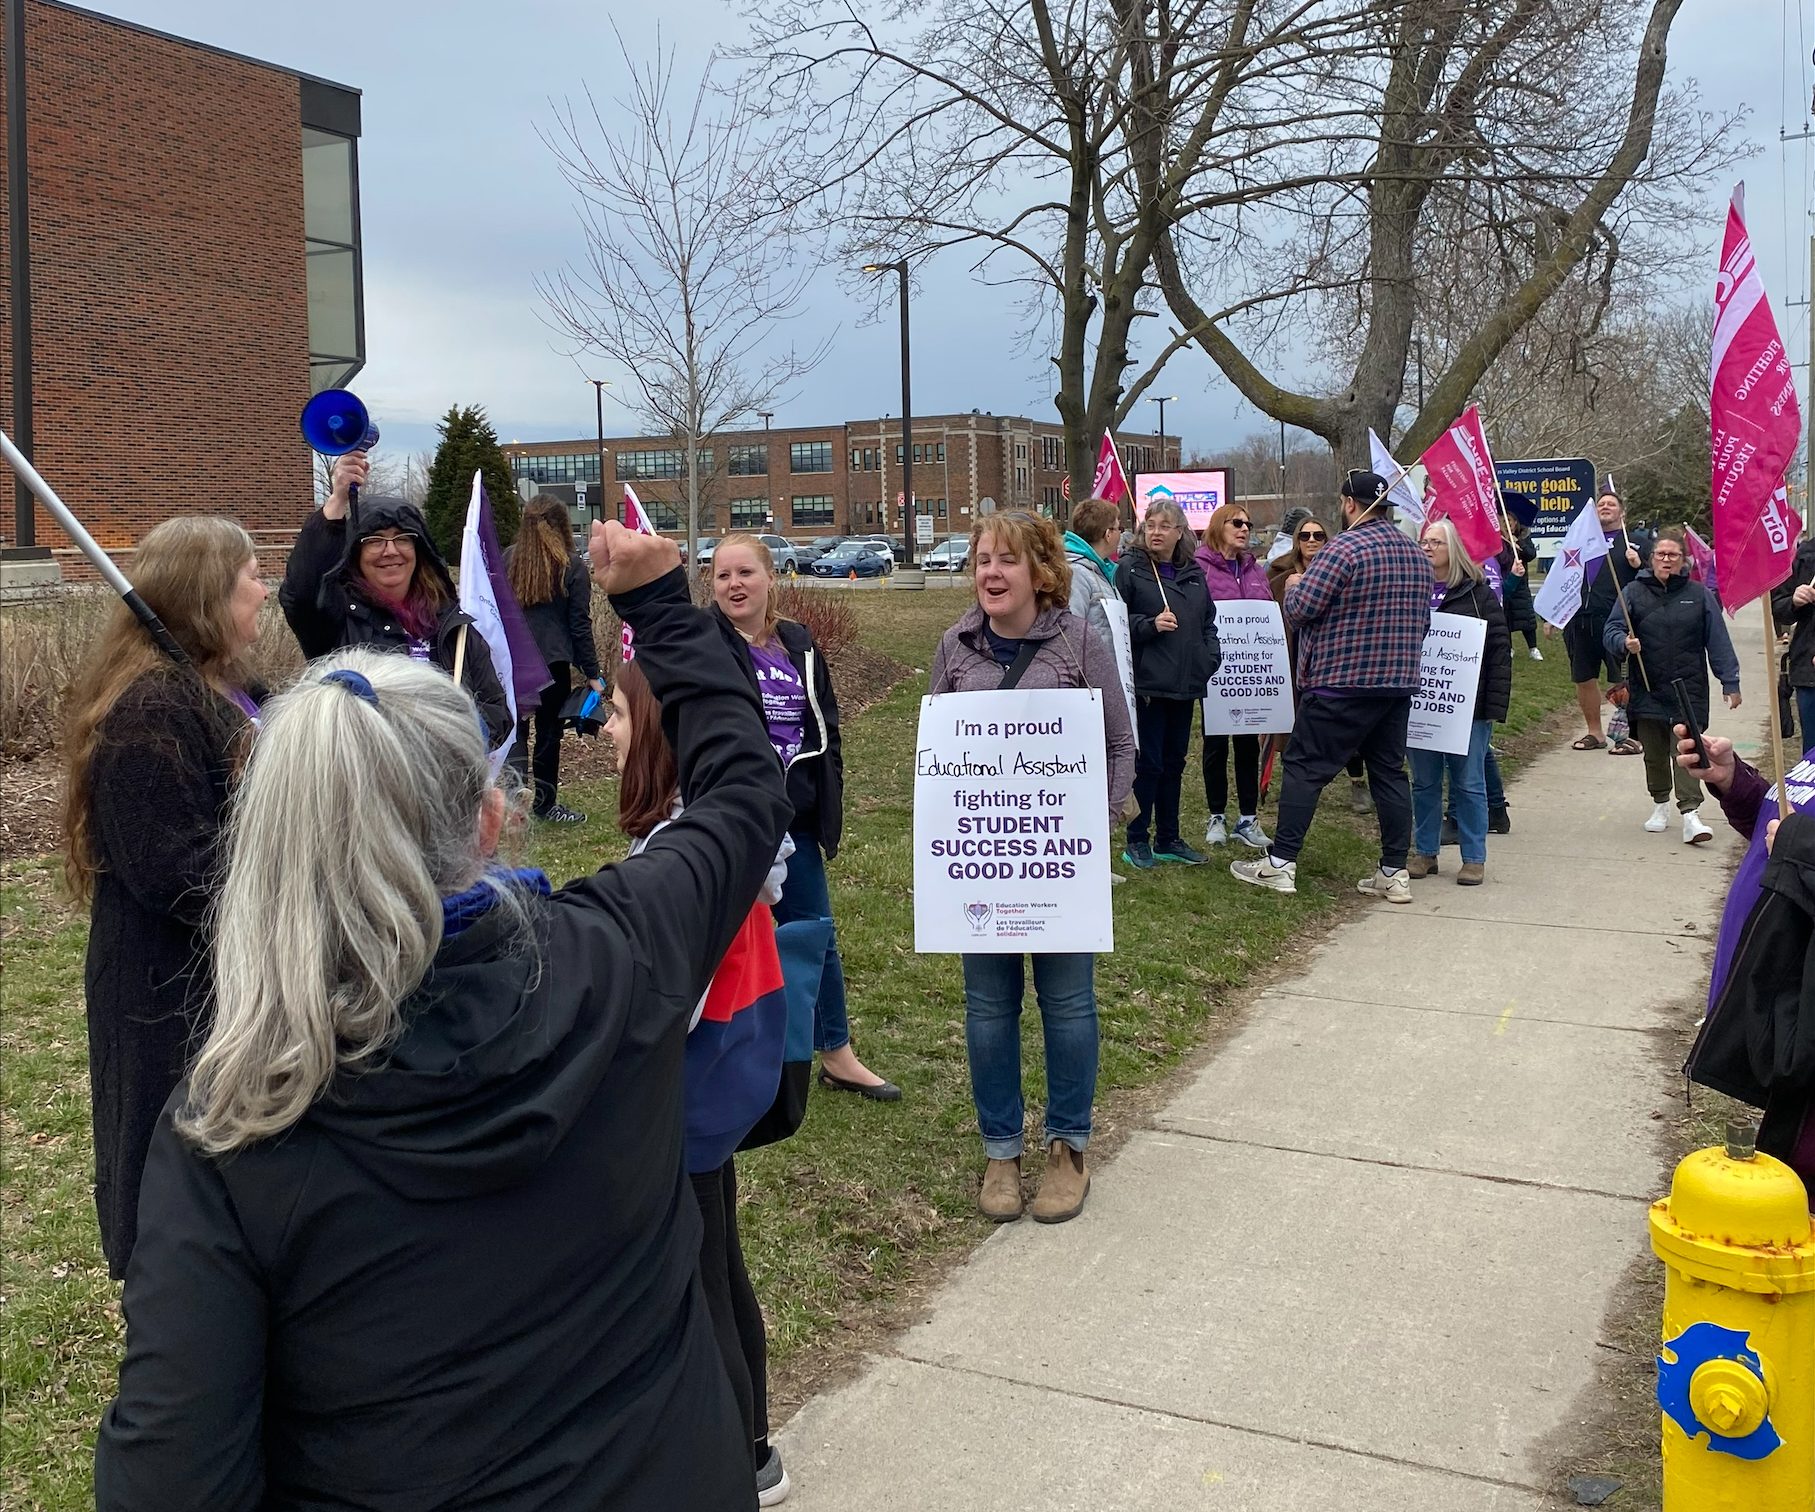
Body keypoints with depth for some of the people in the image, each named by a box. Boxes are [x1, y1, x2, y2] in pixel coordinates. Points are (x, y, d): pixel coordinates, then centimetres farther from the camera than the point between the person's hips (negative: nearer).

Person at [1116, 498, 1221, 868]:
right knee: (1148, 762, -4)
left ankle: (1168, 838, 23)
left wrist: (1211, 658, 7)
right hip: (1148, 682, -6)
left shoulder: (1194, 573, 13)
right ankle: (1137, 840, 7)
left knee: (1174, 762, 13)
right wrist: (1150, 626, -21)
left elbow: (1208, 622, 21)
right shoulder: (1130, 570, -4)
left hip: (1185, 684, 6)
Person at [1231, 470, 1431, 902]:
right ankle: (1395, 873, 12)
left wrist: (1294, 586, 5)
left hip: (1342, 681, -7)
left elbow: (1299, 608, -16)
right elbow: (1423, 620, 20)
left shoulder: (1344, 548, -14)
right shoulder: (1415, 553, 12)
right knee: (1389, 772, 11)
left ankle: (1281, 863, 0)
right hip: (1400, 683, 7)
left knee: (1304, 766, -1)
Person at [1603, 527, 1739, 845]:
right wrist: (1624, 643, -22)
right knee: (1654, 754, 13)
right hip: (1648, 691, 2)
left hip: (1688, 692, -2)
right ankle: (1660, 805, 30)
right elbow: (1611, 631, 1)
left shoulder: (1699, 595, 3)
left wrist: (1730, 682, 1)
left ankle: (1691, 814, -12)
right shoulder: (1634, 592, 3)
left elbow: (1718, 642, 3)